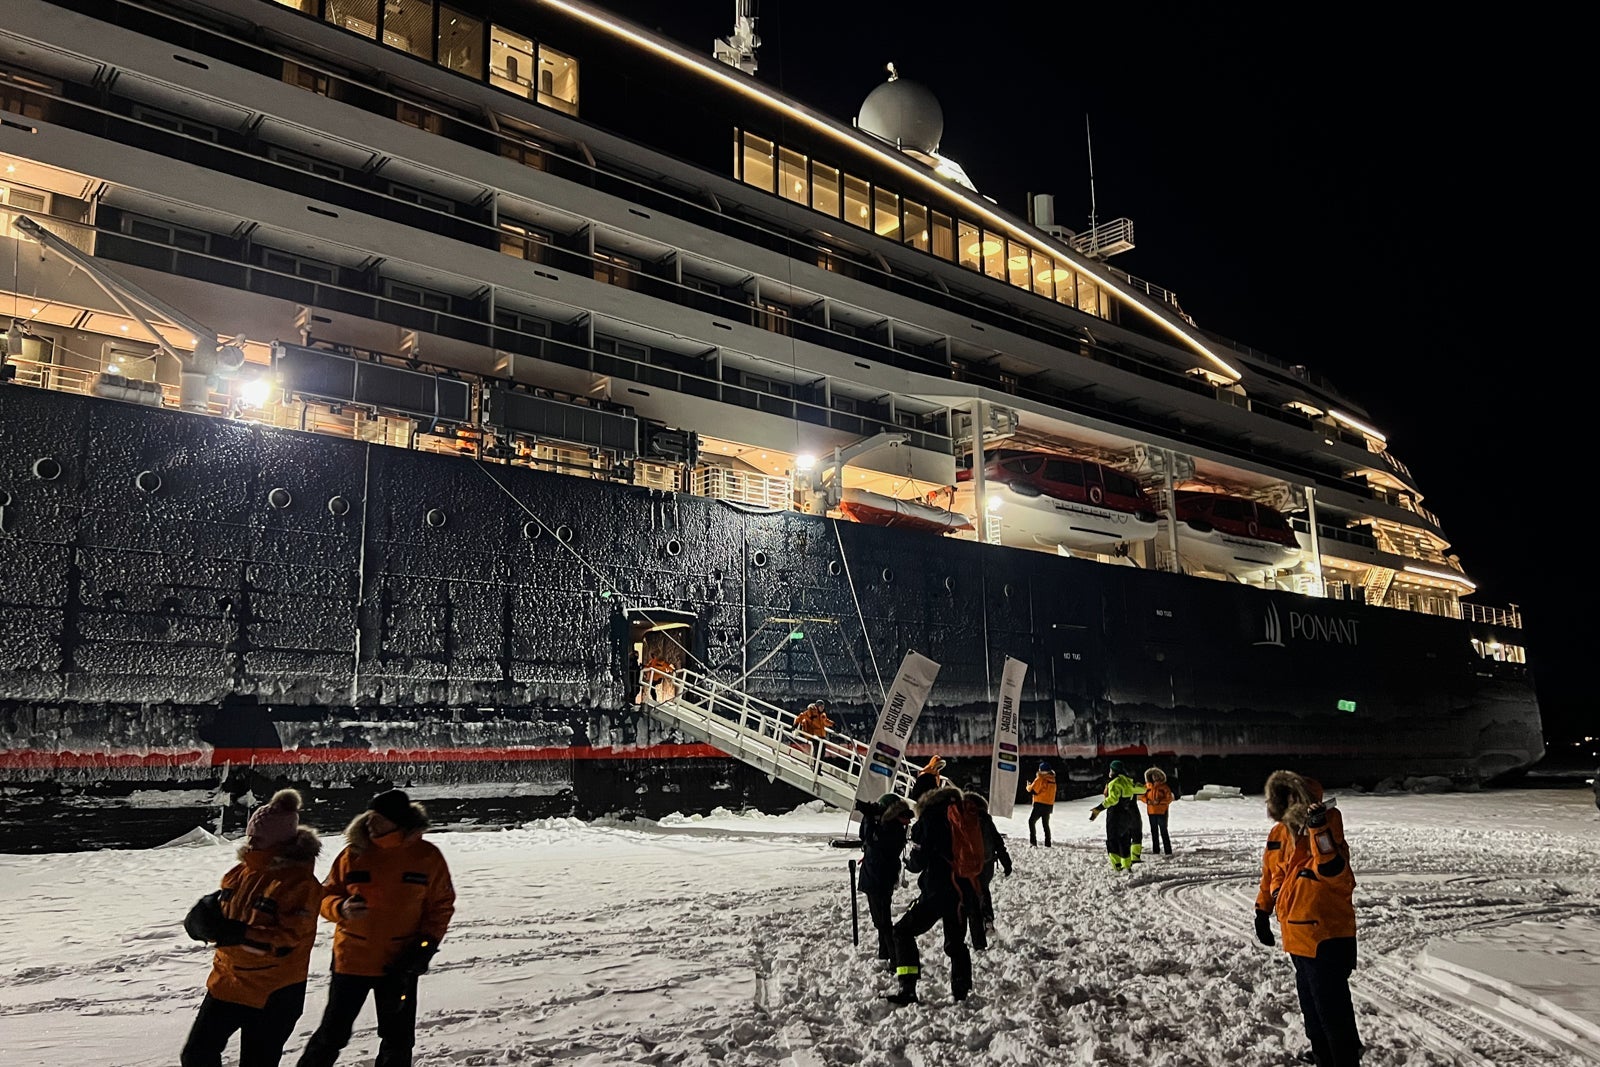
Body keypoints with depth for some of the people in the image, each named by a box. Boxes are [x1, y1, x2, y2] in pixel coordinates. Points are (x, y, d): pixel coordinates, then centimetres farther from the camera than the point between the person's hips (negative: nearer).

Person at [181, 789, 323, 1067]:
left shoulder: (299, 881, -19)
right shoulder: (240, 871, 3)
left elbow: (291, 939, -22)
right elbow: (225, 910, 16)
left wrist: (243, 935, -30)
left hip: (273, 994, -7)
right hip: (227, 982, 7)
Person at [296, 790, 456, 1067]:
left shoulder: (427, 857, -7)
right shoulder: (354, 853, -7)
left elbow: (441, 906, 1)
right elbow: (326, 896, 2)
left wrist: (426, 944, -9)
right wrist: (342, 908, -19)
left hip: (400, 964, 0)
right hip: (351, 959, 0)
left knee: (398, 1039, 11)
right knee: (333, 1033, 8)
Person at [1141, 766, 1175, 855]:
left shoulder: (1164, 786, -4)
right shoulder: (1147, 786, 6)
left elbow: (1169, 798, -7)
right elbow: (1143, 796, 11)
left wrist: (1159, 801, -19)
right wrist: (1147, 801, -9)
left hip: (1162, 812, -4)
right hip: (1151, 811, 4)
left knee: (1163, 831, -6)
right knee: (1154, 831, 12)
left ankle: (1168, 850, -4)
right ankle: (1155, 850, 21)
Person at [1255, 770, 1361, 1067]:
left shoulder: (1327, 825, -15)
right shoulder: (1279, 833, 4)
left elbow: (1334, 870, -31)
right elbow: (1270, 875, 17)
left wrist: (1319, 830, -40)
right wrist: (1262, 911, 20)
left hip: (1327, 935, -7)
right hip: (1297, 934, 7)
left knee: (1331, 1008, -5)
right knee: (1311, 1007, 19)